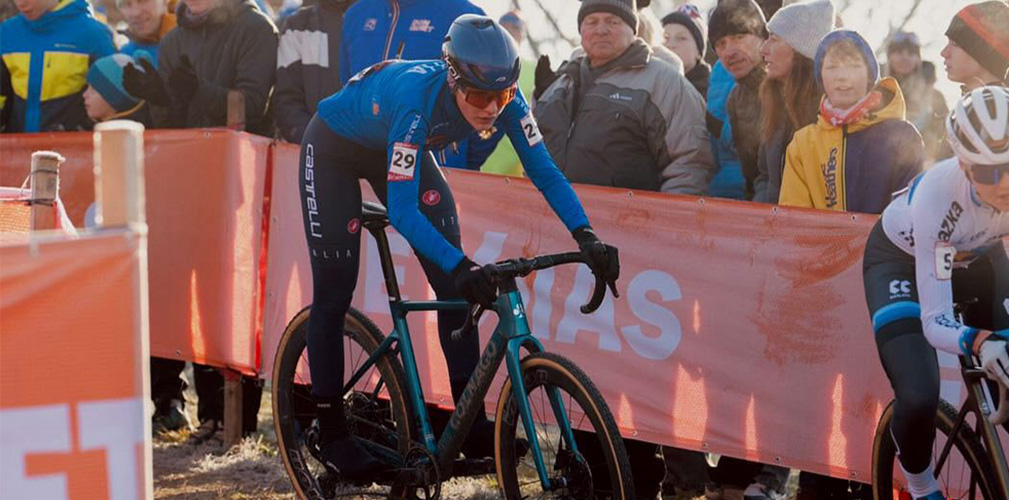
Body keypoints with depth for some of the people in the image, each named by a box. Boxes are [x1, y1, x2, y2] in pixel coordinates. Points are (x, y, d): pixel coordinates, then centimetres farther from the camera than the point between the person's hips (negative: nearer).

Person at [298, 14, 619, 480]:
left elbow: (545, 172, -23)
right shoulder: (419, 99, -43)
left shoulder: (504, 99, -28)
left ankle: (472, 423, -4)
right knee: (334, 292, -5)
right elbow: (402, 210, -45)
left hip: (391, 147, 5)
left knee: (454, 281, -7)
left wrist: (587, 238, -37)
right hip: (334, 147, -5)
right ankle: (332, 433, 6)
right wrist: (461, 266, -56)